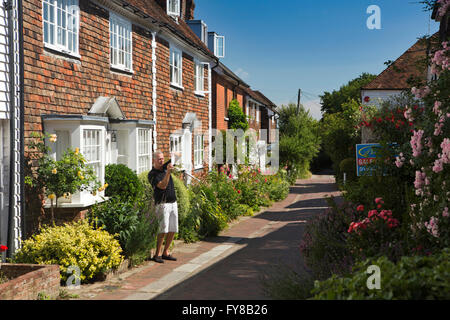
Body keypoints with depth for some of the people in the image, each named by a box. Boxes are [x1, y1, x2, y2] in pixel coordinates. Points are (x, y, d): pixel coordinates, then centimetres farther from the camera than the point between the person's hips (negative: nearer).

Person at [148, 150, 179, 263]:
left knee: (173, 230, 6)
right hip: (162, 204, -7)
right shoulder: (152, 174, -7)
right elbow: (162, 186, -22)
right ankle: (157, 254, -4)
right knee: (164, 230, -14)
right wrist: (168, 172, -29)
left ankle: (165, 252, 15)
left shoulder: (165, 167, 13)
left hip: (173, 203, 7)